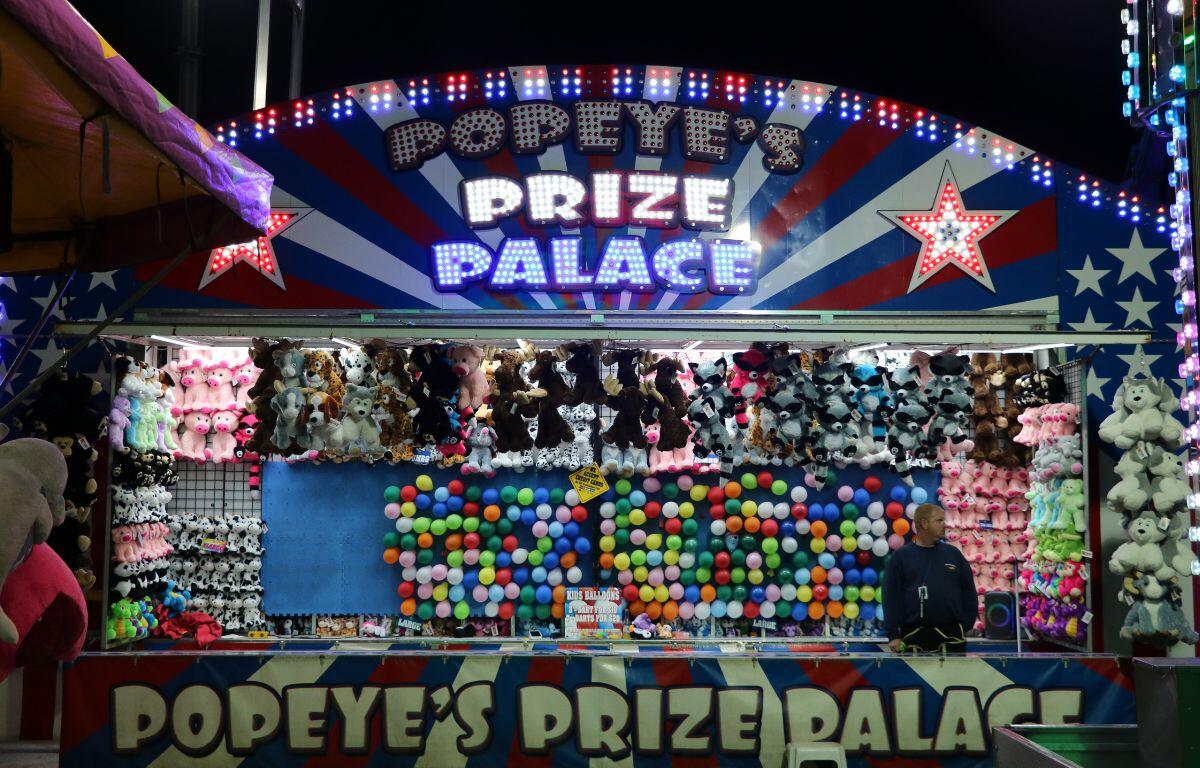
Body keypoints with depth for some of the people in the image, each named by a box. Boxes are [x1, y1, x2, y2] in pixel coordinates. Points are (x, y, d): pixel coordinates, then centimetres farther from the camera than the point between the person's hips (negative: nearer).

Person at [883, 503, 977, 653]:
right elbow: (891, 597, -1)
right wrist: (893, 636, -7)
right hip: (913, 635, -2)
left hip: (951, 636, 2)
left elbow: (968, 592, 12)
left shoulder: (953, 554, 11)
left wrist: (966, 626, 4)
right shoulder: (901, 557, 3)